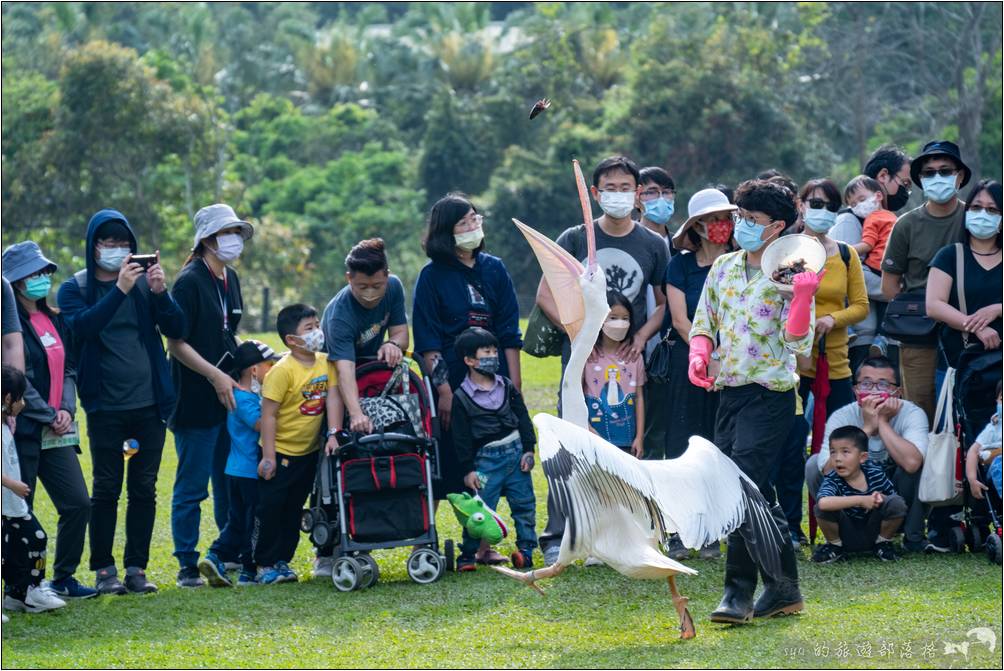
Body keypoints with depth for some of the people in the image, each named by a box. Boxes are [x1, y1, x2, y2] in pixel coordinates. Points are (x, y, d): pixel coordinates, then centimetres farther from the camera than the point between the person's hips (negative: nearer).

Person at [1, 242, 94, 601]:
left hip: (56, 432, 7)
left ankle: (63, 578, 16)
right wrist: (48, 416, -12)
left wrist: (66, 409, -1)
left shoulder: (53, 320, 14)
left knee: (77, 504, 3)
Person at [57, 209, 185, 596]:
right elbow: (82, 326, -18)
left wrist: (160, 293, -18)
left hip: (150, 404, 2)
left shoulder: (144, 282, 7)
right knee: (107, 489, 0)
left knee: (144, 489, 5)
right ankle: (104, 569, 8)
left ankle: (137, 568, 12)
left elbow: (176, 329, -1)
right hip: (106, 406, -2)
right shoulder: (76, 288, 1)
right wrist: (119, 291, -26)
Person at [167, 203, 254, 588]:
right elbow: (176, 342, -16)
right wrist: (215, 376, -21)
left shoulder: (230, 279, 12)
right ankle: (187, 566, 4)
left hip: (228, 397, 8)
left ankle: (233, 556, 24)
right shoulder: (190, 282, -13)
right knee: (192, 487, -2)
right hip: (196, 401, -8)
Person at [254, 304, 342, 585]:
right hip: (281, 451, -6)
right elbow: (268, 414, -19)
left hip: (309, 451, 6)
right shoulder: (282, 371, -20)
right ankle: (264, 564, 7)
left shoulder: (325, 363, -2)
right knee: (270, 508, -2)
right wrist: (268, 456, -19)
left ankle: (282, 560, 24)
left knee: (294, 509, 14)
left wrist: (333, 434, -20)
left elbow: (333, 397, -6)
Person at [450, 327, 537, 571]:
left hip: (515, 453, 4)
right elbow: (461, 437, -5)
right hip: (486, 459, -4)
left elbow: (523, 418, 12)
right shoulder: (462, 396, -6)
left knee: (524, 505, 7)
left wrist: (528, 450, 4)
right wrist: (468, 469, -7)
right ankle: (467, 555, 3)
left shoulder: (507, 387, 7)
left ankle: (526, 550, 16)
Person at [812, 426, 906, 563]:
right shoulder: (832, 480, -20)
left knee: (897, 503, -23)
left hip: (873, 534, 2)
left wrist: (881, 498, -24)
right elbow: (823, 503, -43)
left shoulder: (875, 473, -10)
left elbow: (894, 497, 1)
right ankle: (835, 546, 0)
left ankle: (882, 543, 3)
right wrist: (861, 500, -42)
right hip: (846, 537, -2)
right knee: (822, 508, -29)